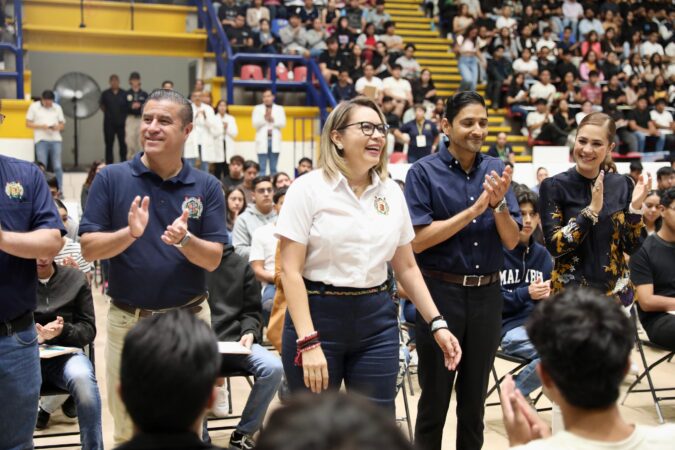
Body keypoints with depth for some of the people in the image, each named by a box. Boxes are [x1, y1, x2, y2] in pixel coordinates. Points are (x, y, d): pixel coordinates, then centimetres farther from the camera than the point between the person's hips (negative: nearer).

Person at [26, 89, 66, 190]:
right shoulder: (34, 107, 4)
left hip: (56, 140, 2)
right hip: (41, 140, -2)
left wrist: (57, 127, -9)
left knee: (57, 166, -1)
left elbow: (62, 125, 14)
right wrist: (41, 126, -13)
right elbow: (28, 123, 3)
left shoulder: (57, 107, 11)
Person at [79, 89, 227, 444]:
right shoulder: (111, 178, -3)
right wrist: (130, 233, -24)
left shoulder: (207, 187, -1)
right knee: (127, 431, 12)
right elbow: (88, 248, -6)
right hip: (128, 320, 0)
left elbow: (213, 259, -5)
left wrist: (184, 240, -25)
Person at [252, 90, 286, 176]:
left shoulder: (279, 109, 12)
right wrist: (264, 118, -15)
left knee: (273, 168, 4)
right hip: (262, 141, -1)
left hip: (275, 141, 1)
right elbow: (255, 124, -2)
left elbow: (282, 123, 1)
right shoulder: (257, 108, 9)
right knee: (262, 168, -4)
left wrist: (273, 120, -13)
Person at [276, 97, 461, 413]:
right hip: (317, 317, -3)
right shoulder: (308, 188, -7)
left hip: (377, 320, 4)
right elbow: (290, 271, -11)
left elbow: (407, 268, 13)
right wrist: (308, 342, -18)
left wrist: (437, 323, 5)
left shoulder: (392, 192, 7)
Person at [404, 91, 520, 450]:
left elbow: (512, 241, 0)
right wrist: (474, 209, -19)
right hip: (441, 292, -3)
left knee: (474, 395, 15)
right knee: (435, 396, 8)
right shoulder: (424, 172, -7)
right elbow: (418, 240, -15)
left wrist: (498, 204, -18)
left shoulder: (496, 170, 4)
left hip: (487, 294, 4)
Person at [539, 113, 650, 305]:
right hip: (570, 294, -3)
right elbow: (555, 246, -15)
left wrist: (635, 207, -12)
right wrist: (592, 209, -21)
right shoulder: (554, 186, -8)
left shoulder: (622, 185, 1)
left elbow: (632, 247, 1)